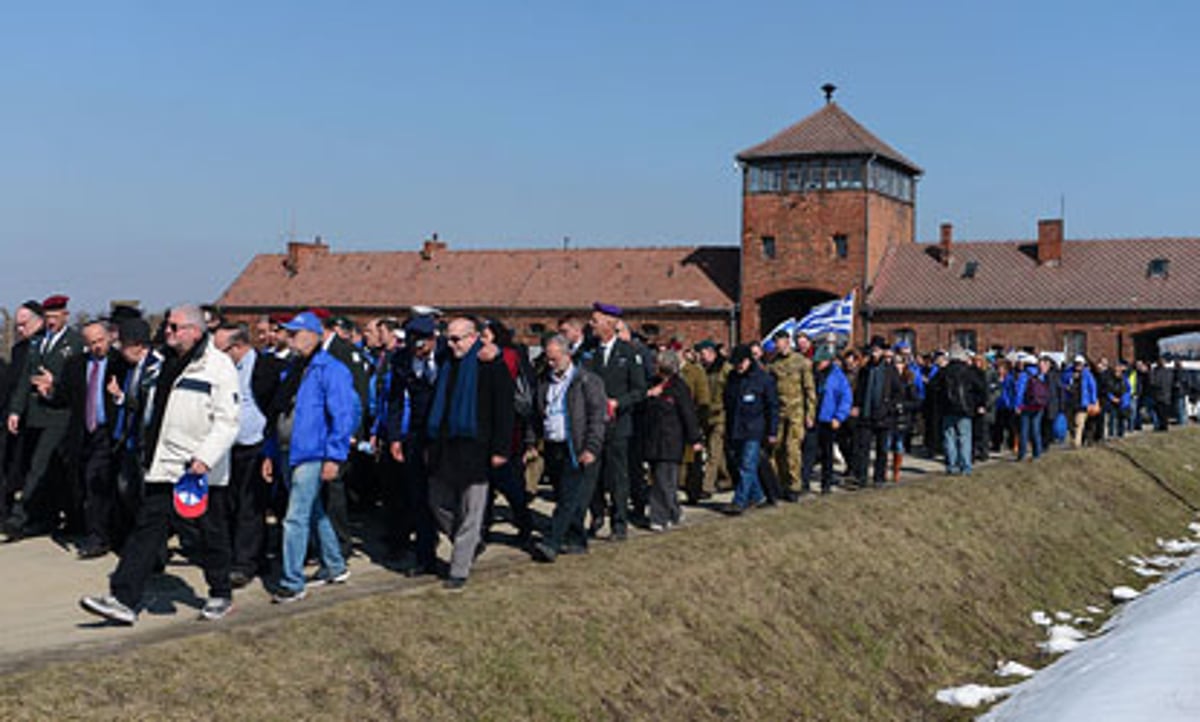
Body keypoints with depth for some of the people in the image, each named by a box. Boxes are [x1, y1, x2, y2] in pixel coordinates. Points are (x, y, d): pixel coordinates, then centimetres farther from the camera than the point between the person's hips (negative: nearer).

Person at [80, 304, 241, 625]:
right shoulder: (169, 363, 13)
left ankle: (221, 595, 24)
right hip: (164, 465, 6)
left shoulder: (219, 366, -10)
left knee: (212, 532, 7)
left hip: (204, 469, -6)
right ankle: (123, 600, -3)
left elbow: (227, 421, -15)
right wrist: (149, 452, 21)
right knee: (147, 528, 0)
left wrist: (205, 458, -23)